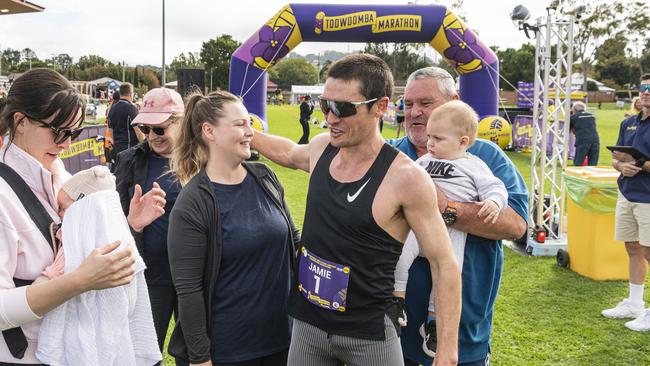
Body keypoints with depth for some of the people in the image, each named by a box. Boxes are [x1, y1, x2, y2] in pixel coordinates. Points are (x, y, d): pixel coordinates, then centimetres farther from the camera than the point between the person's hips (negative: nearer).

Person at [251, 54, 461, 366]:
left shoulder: (406, 177, -20)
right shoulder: (322, 148, -2)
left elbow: (445, 265, -15)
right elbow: (289, 153, 24)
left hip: (368, 333, -5)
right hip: (307, 324, 5)